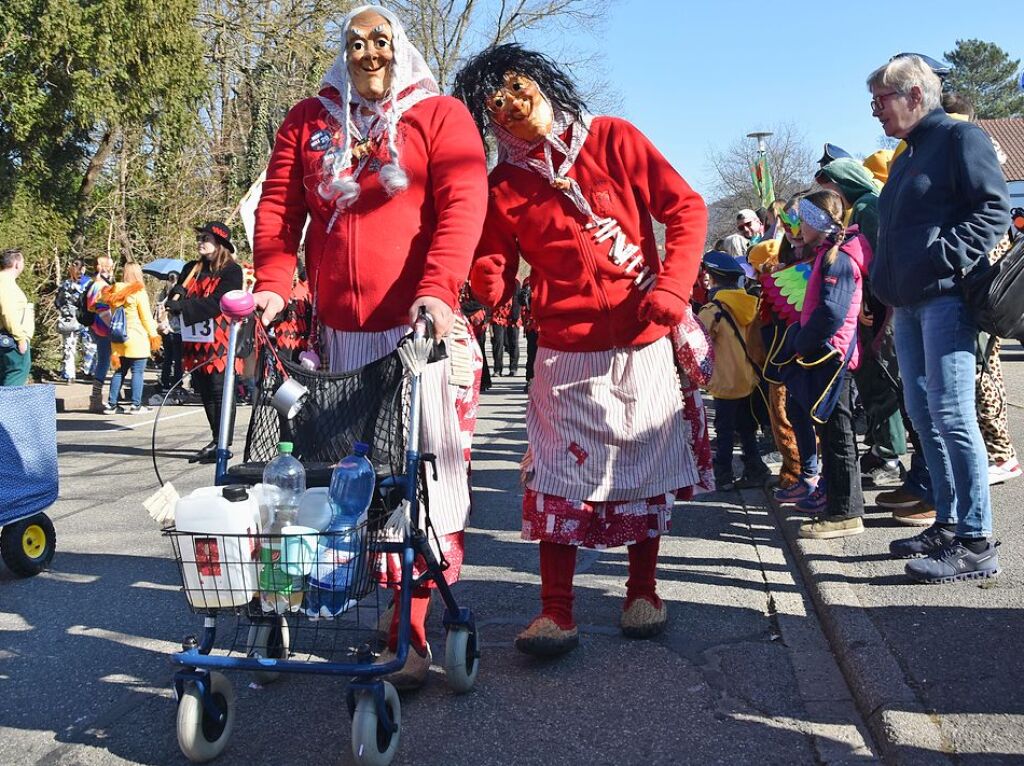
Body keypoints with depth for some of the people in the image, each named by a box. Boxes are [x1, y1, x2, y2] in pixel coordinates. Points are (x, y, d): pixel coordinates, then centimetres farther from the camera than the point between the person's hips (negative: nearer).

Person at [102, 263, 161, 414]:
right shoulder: (139, 293, -9)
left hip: (119, 340, 6)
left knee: (119, 372, 12)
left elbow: (113, 316, 14)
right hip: (137, 339, -6)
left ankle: (111, 404, 13)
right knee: (138, 372, -1)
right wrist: (153, 335, 1)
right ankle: (136, 405, -1)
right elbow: (146, 317, -8)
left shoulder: (115, 292, 10)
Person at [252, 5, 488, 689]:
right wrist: (273, 287, -6)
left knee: (422, 476, -5)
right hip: (338, 331, 4)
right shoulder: (308, 121, 17)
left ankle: (410, 634, 1)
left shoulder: (441, 115, 6)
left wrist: (437, 289, -23)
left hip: (418, 326, -4)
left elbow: (463, 205, -8)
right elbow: (278, 210, 11)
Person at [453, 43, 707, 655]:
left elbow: (686, 207, -1)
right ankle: (557, 611, 4)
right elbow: (494, 278, 0)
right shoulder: (503, 187, 3)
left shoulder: (613, 139, 1)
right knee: (561, 477, -4)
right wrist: (491, 287, -23)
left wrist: (671, 287, -12)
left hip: (645, 340, 1)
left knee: (649, 467, 8)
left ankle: (643, 594, 24)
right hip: (568, 350, 0)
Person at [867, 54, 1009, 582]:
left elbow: (994, 208, -12)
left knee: (950, 414, -12)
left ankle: (976, 543, -7)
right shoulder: (907, 157, 23)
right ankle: (948, 523, 18)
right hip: (908, 304, 9)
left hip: (946, 299, -9)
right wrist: (884, 286, 16)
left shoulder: (960, 138, -3)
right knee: (923, 414, 9)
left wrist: (945, 259, -21)